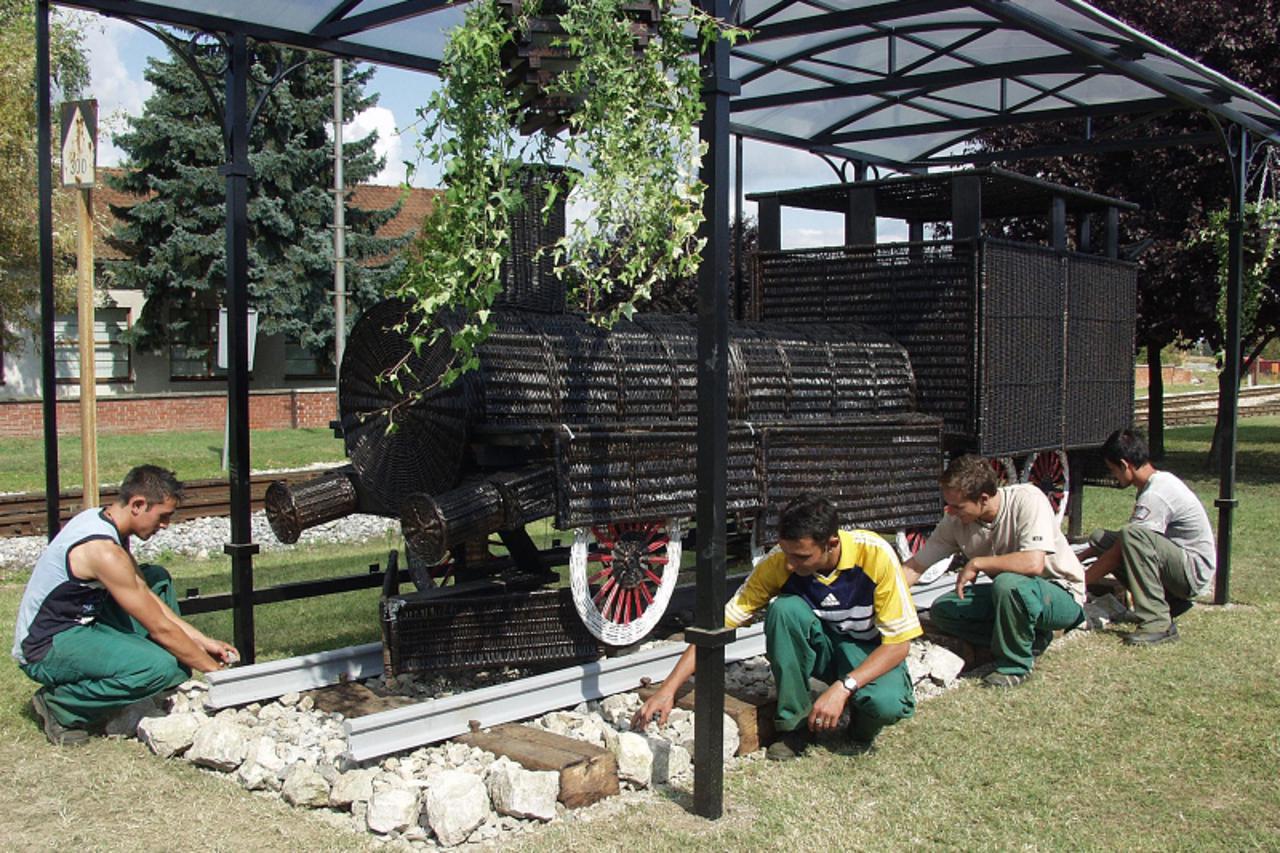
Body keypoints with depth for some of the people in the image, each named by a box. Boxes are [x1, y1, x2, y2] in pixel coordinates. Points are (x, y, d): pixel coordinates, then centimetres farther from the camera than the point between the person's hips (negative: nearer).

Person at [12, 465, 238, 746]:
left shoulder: (102, 520, 3)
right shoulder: (104, 551, -27)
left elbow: (148, 597, 11)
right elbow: (160, 628, -22)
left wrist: (203, 642, 7)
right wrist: (214, 669, -12)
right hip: (46, 649, -11)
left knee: (157, 578, 13)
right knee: (161, 667, -29)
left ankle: (171, 695, 12)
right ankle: (60, 704, -8)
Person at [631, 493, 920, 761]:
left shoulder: (875, 555, -27)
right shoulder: (778, 564, -21)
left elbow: (898, 644, -22)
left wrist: (843, 688, -34)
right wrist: (668, 689, -27)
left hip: (870, 653, -2)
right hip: (821, 647, 2)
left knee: (888, 703, -36)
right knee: (785, 608, -31)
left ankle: (861, 727, 2)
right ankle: (796, 721, -13)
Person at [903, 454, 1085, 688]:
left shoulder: (1027, 500, -27)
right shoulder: (955, 521, -11)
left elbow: (1033, 563, -38)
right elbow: (915, 566, -5)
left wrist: (975, 563, -27)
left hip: (1062, 595, -6)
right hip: (1013, 593, 7)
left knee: (1008, 584, -36)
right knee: (942, 610, -8)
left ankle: (1015, 665, -12)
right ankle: (1029, 638, 2)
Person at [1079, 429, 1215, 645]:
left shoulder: (1155, 496, -23)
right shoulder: (1160, 480, 8)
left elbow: (1117, 553, -20)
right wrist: (1081, 557, 15)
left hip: (1194, 572, -9)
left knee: (1132, 535, -33)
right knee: (1099, 538, 0)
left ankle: (1158, 622, -27)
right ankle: (1169, 600, 4)